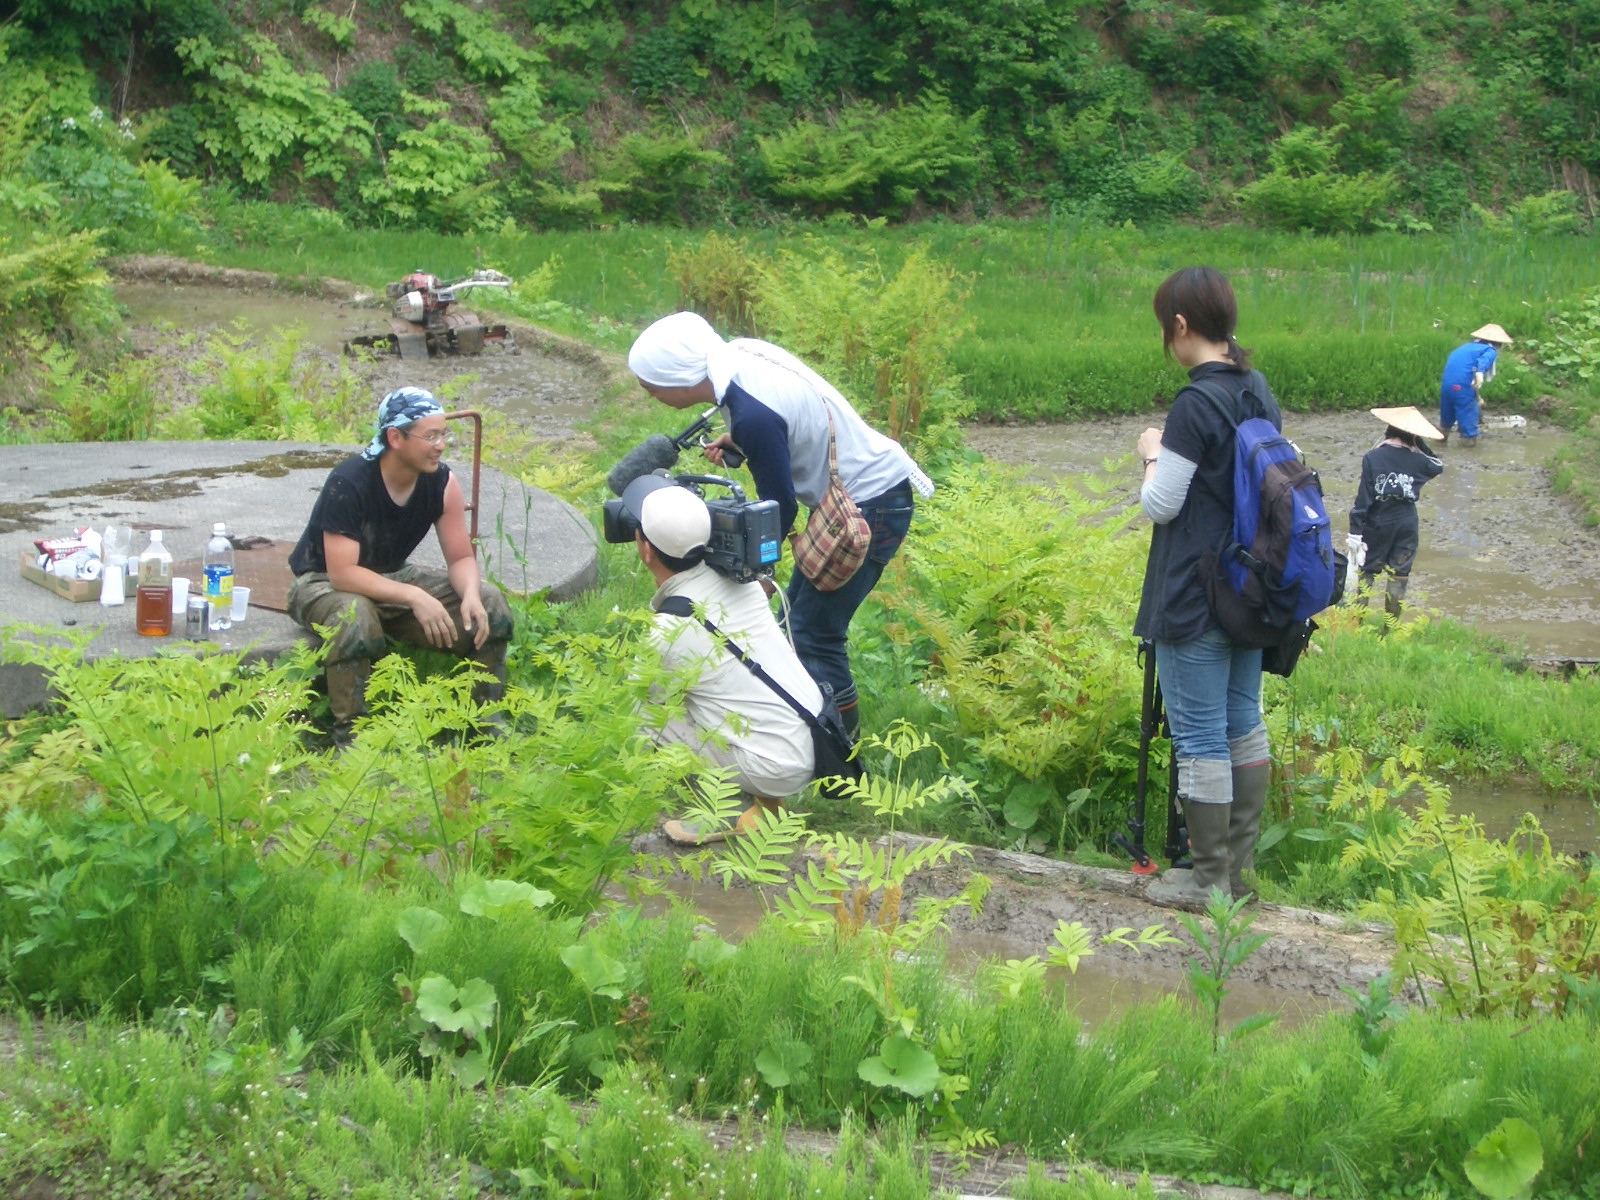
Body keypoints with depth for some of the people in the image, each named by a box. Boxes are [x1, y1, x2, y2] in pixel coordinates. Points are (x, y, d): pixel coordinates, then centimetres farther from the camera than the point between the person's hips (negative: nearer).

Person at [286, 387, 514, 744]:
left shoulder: (441, 483, -12)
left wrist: (470, 594, -29)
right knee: (356, 619, -41)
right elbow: (342, 573, -33)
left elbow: (461, 558, -5)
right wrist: (413, 597, -40)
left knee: (490, 605, -10)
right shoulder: (348, 484, -30)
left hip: (392, 576, 6)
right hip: (322, 582, -6)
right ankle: (348, 735, -24)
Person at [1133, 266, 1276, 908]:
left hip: (1195, 602, -9)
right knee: (1243, 722, 16)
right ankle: (1239, 865, 25)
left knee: (1200, 737, 0)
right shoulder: (1259, 392, 6)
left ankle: (1209, 880, 8)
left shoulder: (1196, 404, -20)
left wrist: (1153, 453, 1)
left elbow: (1159, 504, -15)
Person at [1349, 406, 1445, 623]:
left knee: (1366, 572, 10)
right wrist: (1419, 446, 14)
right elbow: (1438, 466, 21)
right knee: (1399, 576, 9)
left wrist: (1356, 531, -9)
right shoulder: (1418, 460, -4)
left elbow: (1364, 497, -13)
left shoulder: (1373, 458, -12)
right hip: (1407, 524, 2)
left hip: (1377, 524, -2)